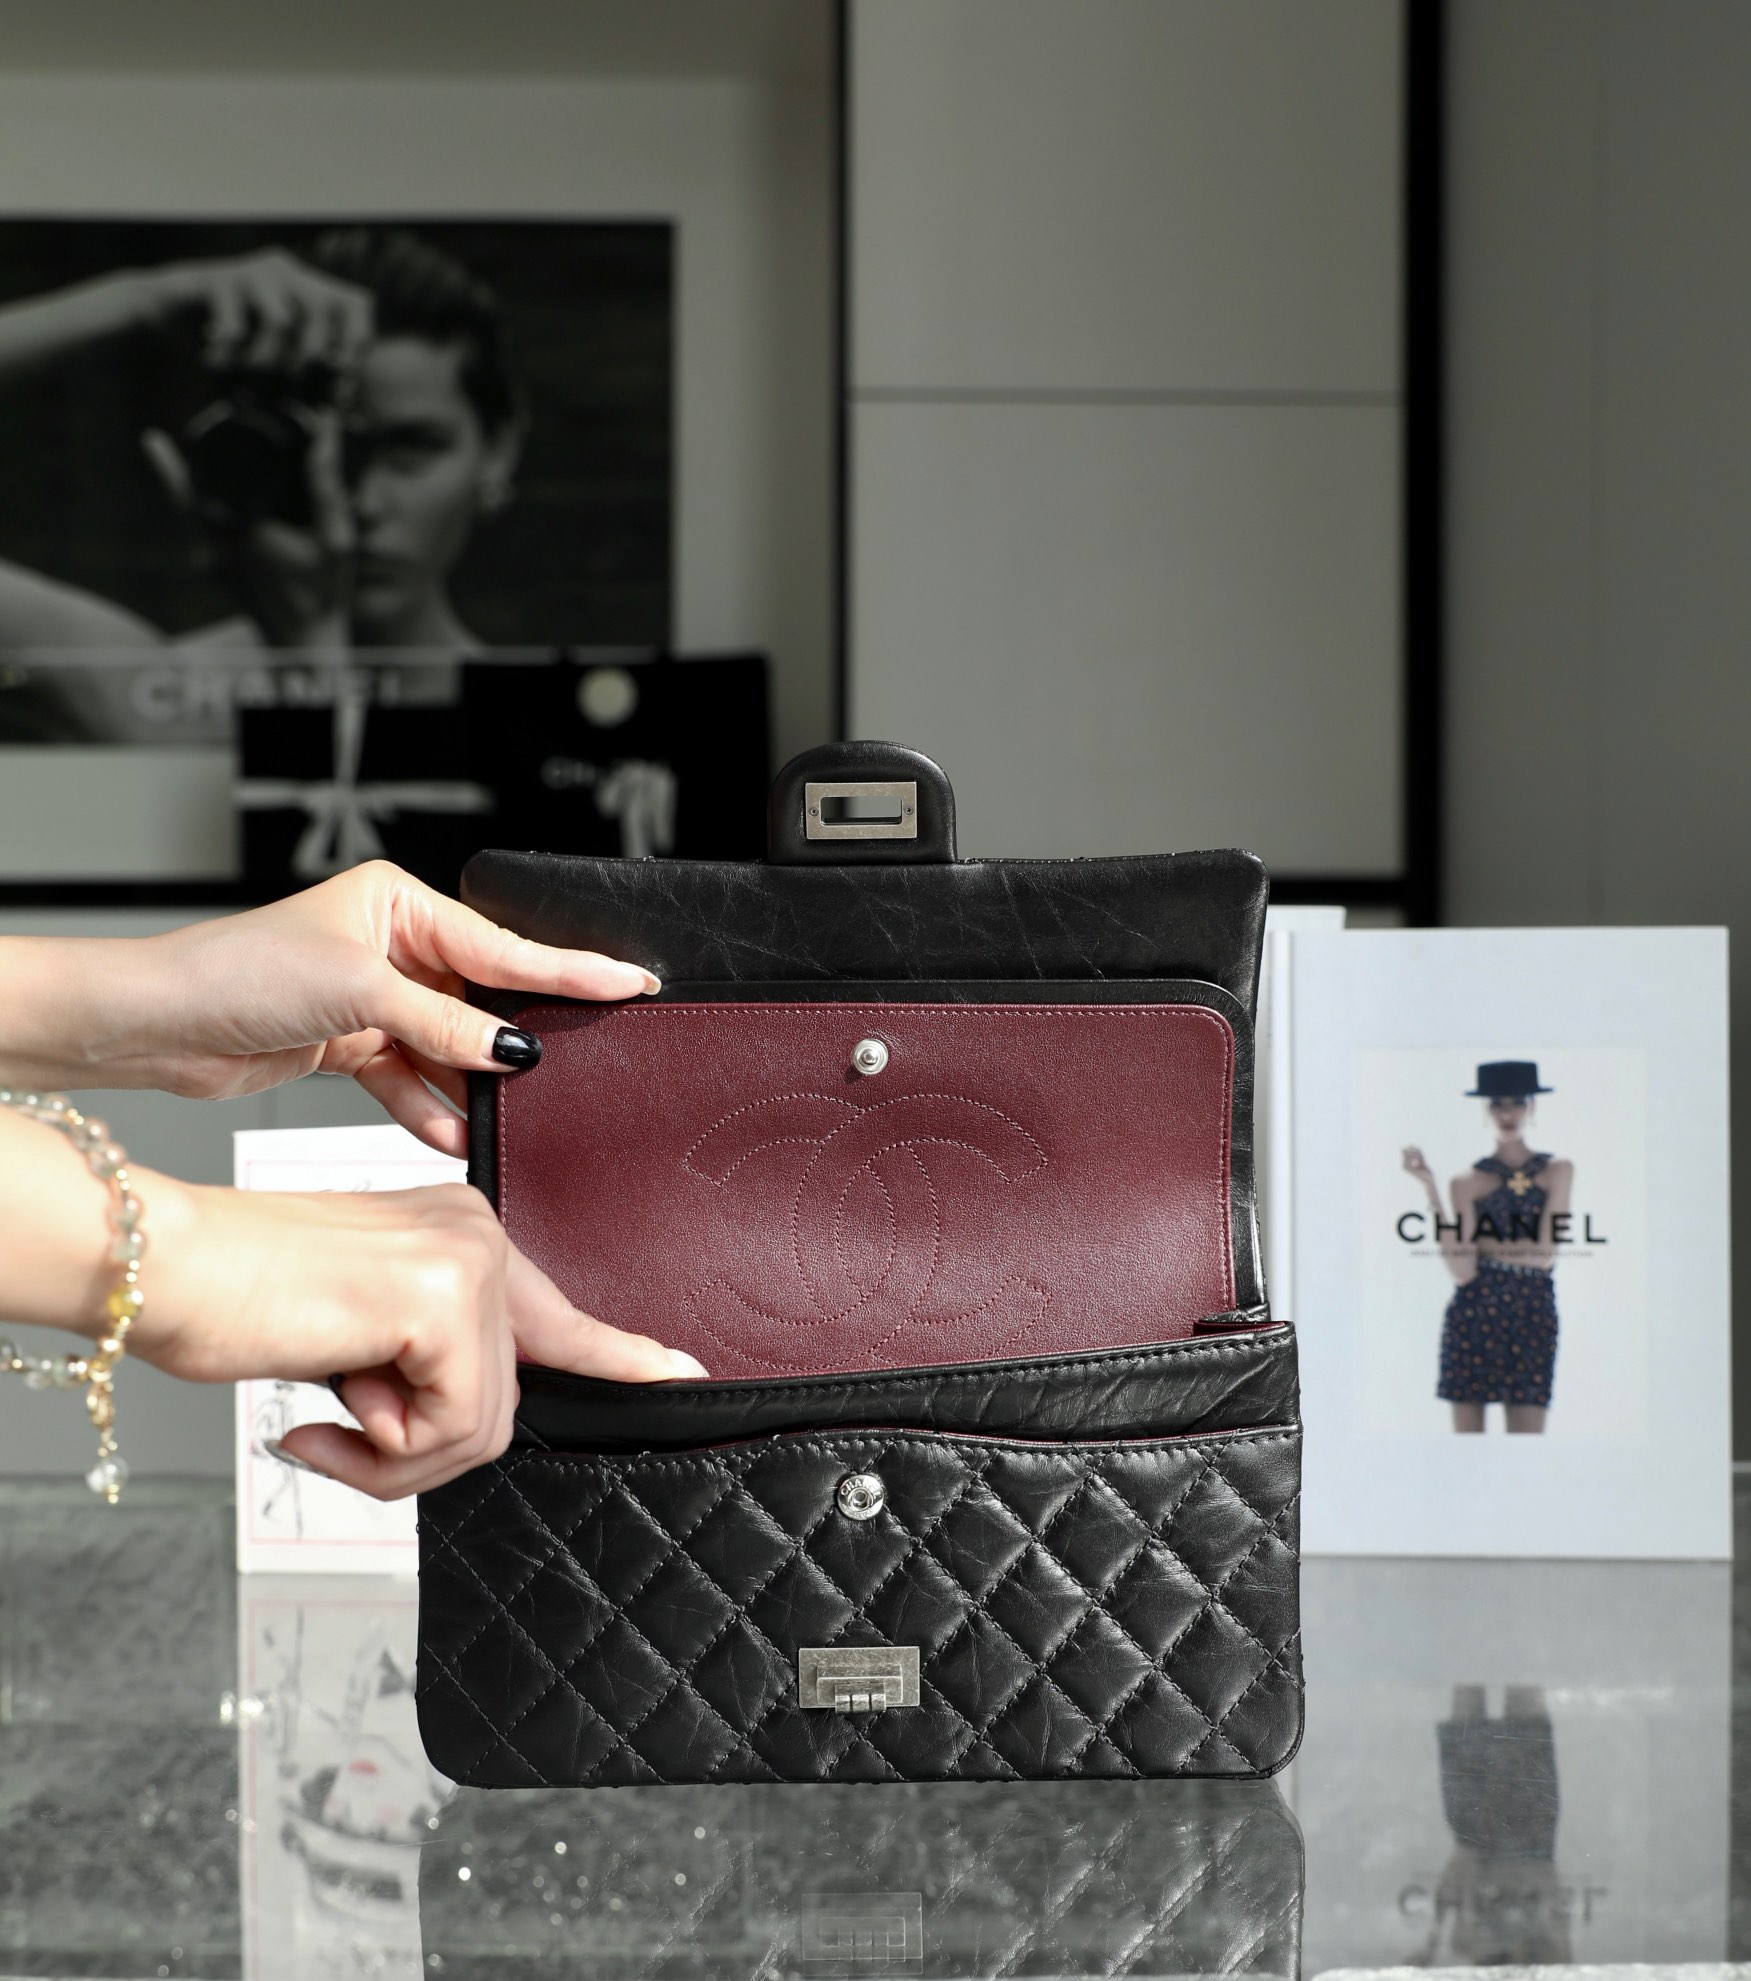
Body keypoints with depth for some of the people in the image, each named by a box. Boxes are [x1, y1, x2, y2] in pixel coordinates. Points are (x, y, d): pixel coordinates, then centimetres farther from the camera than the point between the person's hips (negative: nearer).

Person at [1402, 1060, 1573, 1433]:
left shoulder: (1557, 1171, 6)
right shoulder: (1468, 1183, 5)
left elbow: (1546, 1254, -4)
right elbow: (1463, 1271, -8)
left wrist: (1483, 1243, 0)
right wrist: (1431, 1189, -10)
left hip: (1533, 1319, 0)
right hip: (1474, 1316, 0)